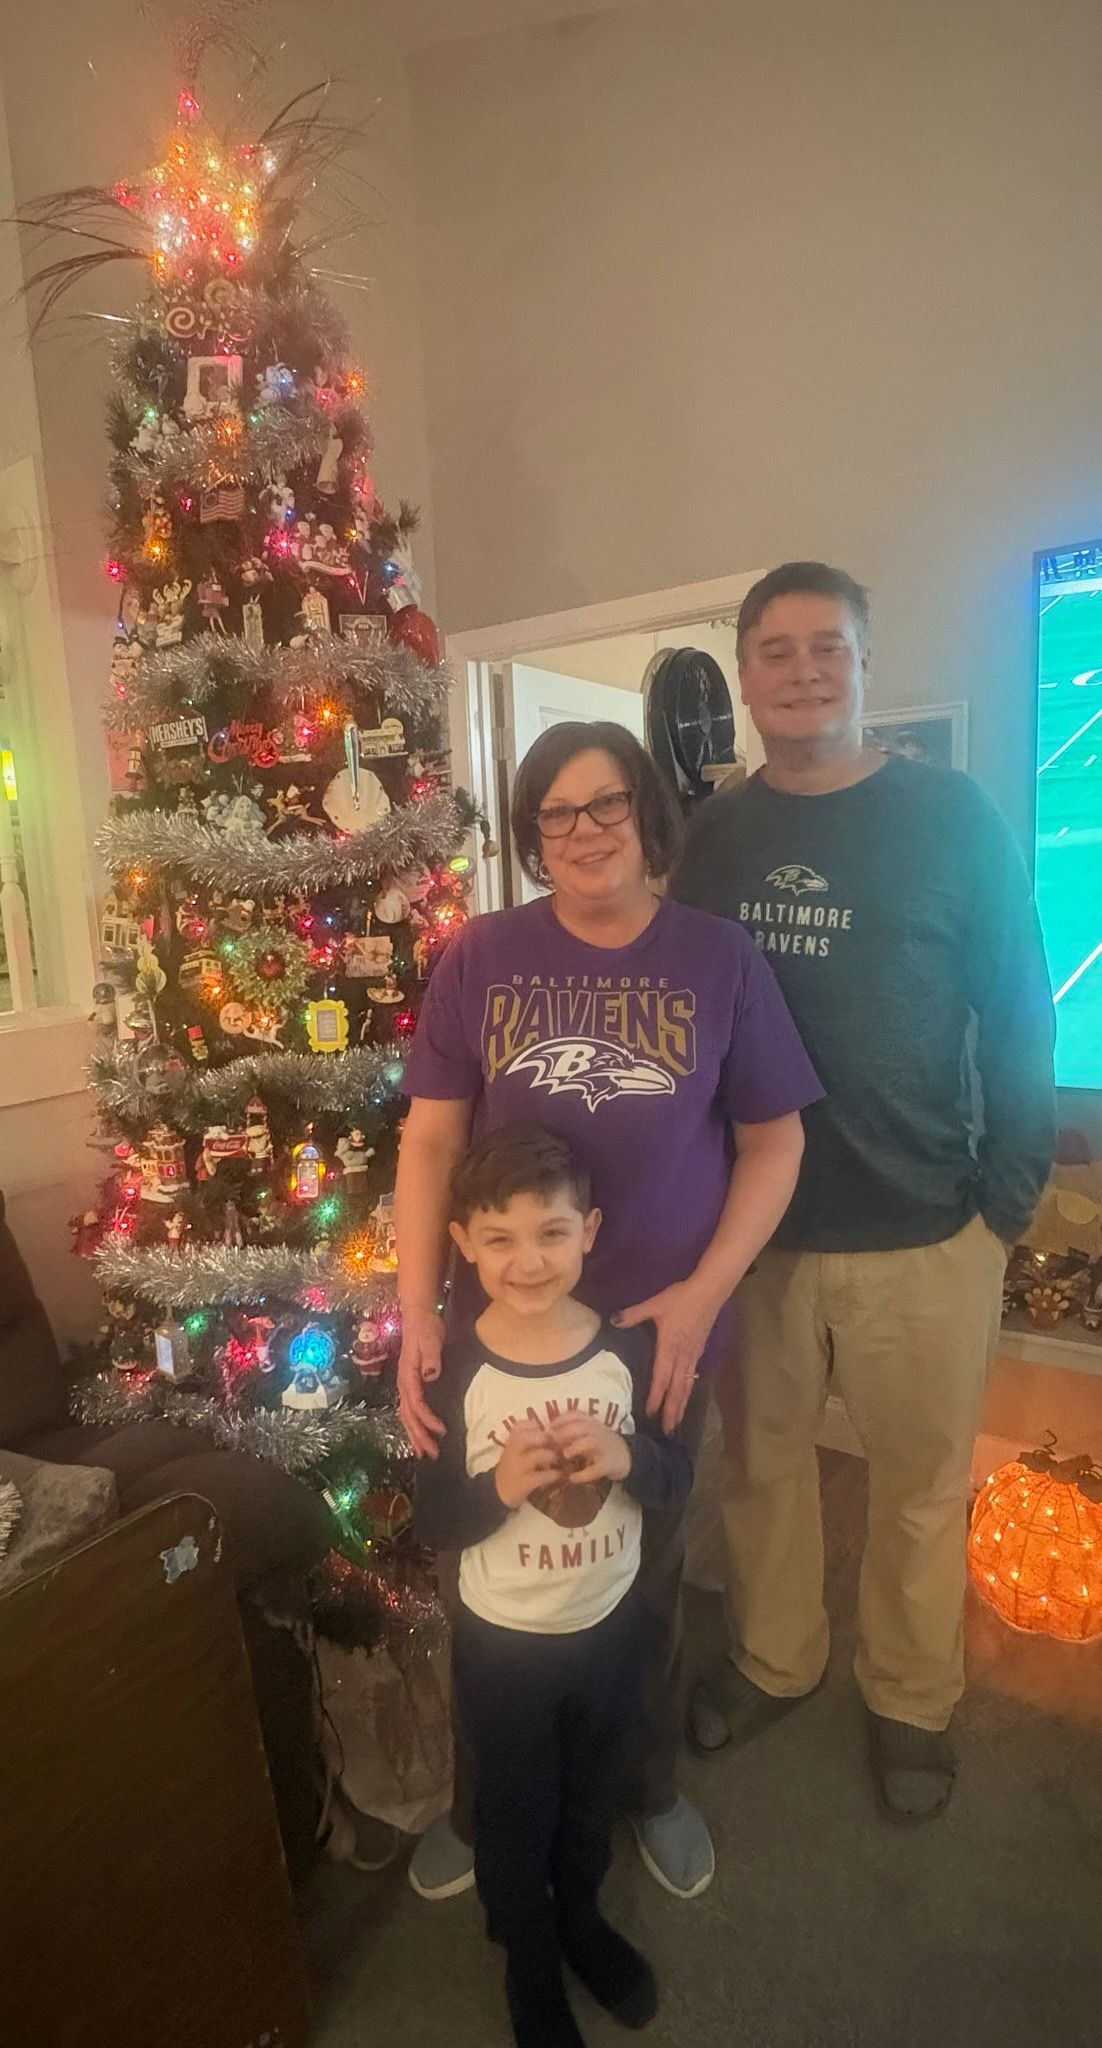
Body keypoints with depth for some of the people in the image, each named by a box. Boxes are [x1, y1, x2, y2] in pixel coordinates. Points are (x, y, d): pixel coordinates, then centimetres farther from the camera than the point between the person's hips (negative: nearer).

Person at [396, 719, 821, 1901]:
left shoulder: (718, 959, -6)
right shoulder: (482, 956, -6)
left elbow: (772, 1141, -2)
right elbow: (431, 1139, -4)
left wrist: (702, 1294, -11)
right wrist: (415, 1309, -11)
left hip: (659, 1331, 0)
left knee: (645, 1575, 21)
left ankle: (650, 1789, 51)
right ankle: (485, 1803, 48)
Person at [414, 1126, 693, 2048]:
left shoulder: (628, 1347, -18)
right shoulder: (456, 1370, -23)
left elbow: (679, 1481, -8)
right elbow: (433, 1525, -14)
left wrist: (627, 1456, -30)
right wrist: (498, 1485, -34)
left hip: (611, 1625, 2)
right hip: (502, 1642, -2)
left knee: (591, 1797, 28)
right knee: (515, 1814, 23)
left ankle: (583, 1917, 59)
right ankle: (531, 1966, 52)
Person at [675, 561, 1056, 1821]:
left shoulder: (950, 815, -5)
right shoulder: (709, 835, 2)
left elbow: (1017, 1014, -3)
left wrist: (1009, 1196, -6)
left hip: (922, 1233, -2)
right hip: (751, 1226, 2)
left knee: (920, 1486, 16)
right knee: (760, 1463, 19)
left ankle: (912, 1702, 42)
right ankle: (771, 1662, 44)